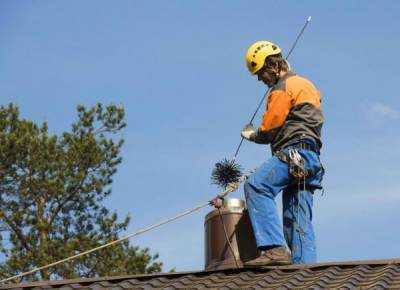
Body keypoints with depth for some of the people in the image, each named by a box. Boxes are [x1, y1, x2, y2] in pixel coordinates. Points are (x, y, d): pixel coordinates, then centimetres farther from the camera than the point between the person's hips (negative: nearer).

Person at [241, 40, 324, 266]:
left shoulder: (284, 87, 0)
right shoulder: (306, 85, 31)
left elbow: (269, 130, -2)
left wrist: (253, 135, 18)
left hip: (295, 153, -10)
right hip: (312, 158, 10)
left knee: (256, 186, -26)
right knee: (300, 221, 2)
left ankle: (275, 248, -38)